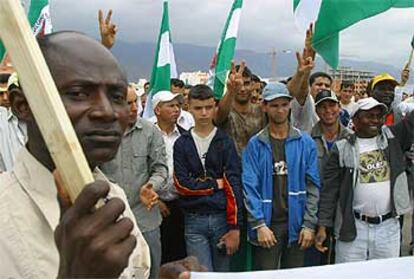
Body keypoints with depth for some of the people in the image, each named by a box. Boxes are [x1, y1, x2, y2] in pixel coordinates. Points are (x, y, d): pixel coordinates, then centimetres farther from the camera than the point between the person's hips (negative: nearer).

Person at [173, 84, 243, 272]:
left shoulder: (225, 142, 1)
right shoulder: (182, 144, 2)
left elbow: (234, 186, -5)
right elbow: (182, 184, -6)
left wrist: (235, 227, -10)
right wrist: (216, 183, -5)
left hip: (222, 217, 1)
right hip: (194, 221, -1)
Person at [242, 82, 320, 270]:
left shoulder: (305, 143, 2)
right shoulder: (255, 145, -2)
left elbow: (313, 186, 1)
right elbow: (250, 187, -7)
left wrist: (309, 224, -5)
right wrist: (259, 224, -14)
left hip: (296, 223, 2)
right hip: (267, 224, -2)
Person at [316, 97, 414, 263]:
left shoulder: (393, 137, 5)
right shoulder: (342, 148, -2)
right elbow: (329, 190, -3)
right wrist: (323, 226, -7)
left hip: (388, 226, 2)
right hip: (352, 227, -2)